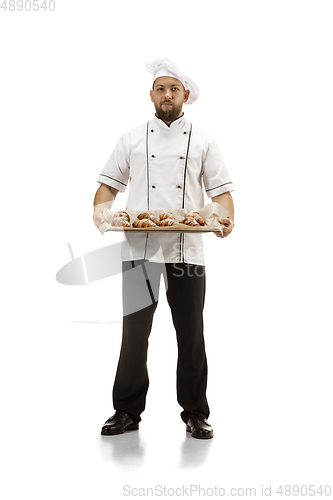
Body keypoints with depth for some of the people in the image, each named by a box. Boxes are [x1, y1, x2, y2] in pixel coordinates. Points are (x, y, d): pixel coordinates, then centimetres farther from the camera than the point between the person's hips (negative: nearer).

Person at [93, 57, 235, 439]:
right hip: (140, 250, 0)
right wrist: (101, 208, -7)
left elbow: (220, 189, 8)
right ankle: (127, 411, 18)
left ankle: (195, 413, 19)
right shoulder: (132, 139, 12)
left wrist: (226, 219, -12)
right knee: (134, 332, 3)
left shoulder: (202, 141, 12)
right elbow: (110, 183, 13)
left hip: (187, 253, 0)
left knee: (191, 335, 5)